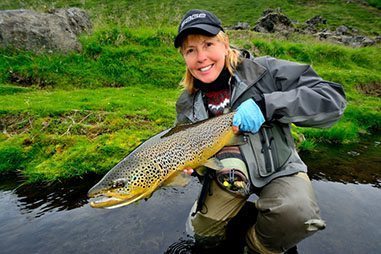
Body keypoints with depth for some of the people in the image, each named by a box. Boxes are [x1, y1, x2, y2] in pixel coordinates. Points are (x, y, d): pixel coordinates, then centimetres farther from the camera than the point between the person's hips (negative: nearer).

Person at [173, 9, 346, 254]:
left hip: (278, 170, -2)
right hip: (227, 176, 4)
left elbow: (333, 98, -21)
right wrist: (189, 164, -18)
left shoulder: (265, 71, -16)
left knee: (296, 215, -31)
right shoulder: (187, 104, -4)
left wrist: (264, 104, -32)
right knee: (202, 231, -6)